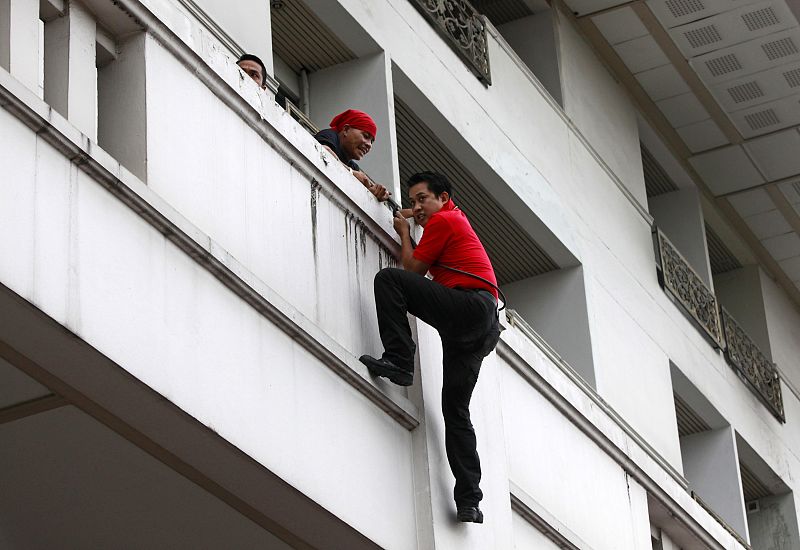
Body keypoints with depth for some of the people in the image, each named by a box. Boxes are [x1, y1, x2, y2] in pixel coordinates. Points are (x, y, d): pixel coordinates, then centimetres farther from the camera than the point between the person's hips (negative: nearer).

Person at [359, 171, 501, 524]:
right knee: (456, 411, 7)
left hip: (471, 305, -9)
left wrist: (404, 233, 17)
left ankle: (398, 360, -22)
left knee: (388, 278, -14)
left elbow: (414, 269, 3)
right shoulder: (457, 220, 30)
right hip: (483, 328, 9)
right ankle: (469, 501, -2)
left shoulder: (443, 220, 2)